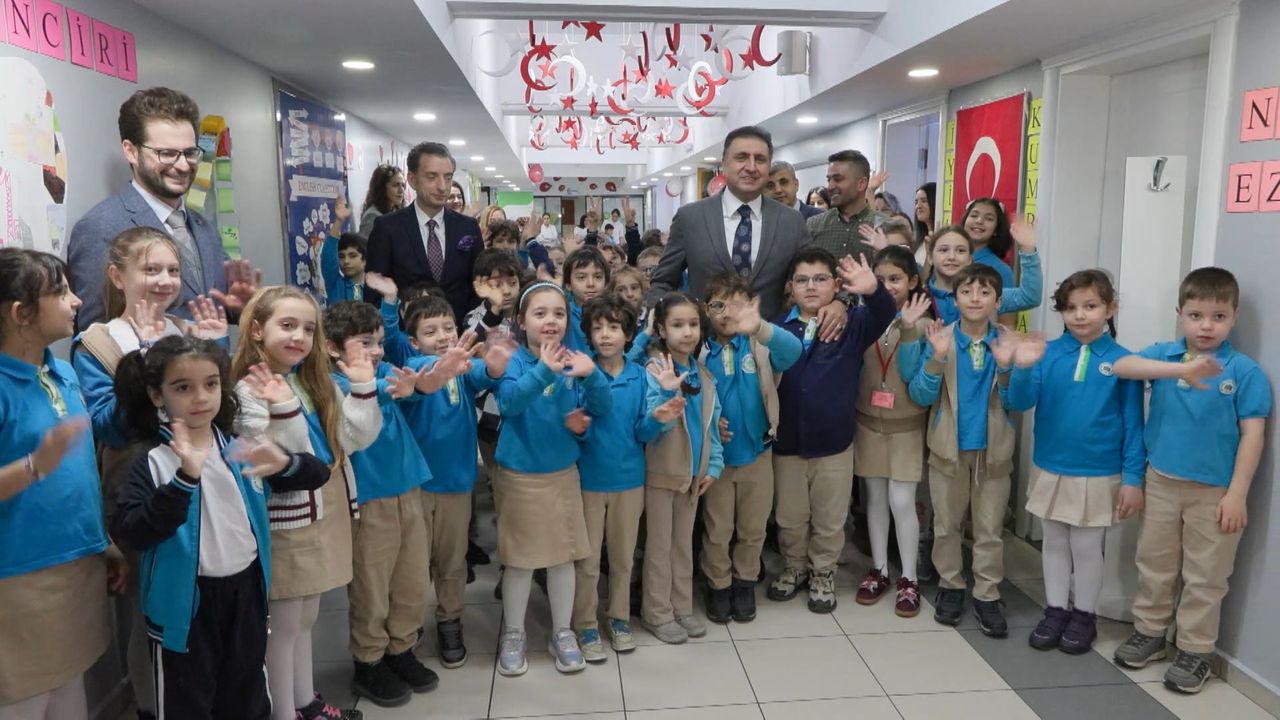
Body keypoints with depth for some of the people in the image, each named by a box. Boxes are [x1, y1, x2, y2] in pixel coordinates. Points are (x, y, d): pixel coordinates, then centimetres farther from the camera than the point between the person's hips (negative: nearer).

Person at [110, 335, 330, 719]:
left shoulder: (240, 449, 1)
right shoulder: (152, 462, -11)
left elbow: (318, 474, 2)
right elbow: (127, 532, -22)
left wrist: (284, 463, -21)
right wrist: (185, 480, -33)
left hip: (246, 589, 4)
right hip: (187, 599, -4)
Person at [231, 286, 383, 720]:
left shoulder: (319, 382, 9)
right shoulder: (251, 390, -14)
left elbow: (357, 439, 6)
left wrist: (363, 389, -5)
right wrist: (282, 409, -34)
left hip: (327, 511, 7)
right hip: (287, 518, -7)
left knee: (305, 618, 20)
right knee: (283, 623, 5)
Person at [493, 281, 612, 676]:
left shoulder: (573, 361, -5)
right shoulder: (514, 360, -14)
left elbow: (603, 408, -11)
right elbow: (508, 402, -32)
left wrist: (592, 374, -30)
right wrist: (543, 370, -47)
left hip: (564, 473, 3)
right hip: (520, 475, -3)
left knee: (564, 555, 13)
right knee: (520, 558, 9)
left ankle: (562, 633, 30)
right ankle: (513, 635, 28)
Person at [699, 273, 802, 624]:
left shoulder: (760, 346, -10)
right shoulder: (699, 352, -8)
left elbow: (794, 351, -32)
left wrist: (758, 328, -50)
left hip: (757, 453, 1)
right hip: (716, 456, 0)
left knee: (753, 528, 15)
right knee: (717, 529, 12)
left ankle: (745, 584, 36)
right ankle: (718, 586, 32)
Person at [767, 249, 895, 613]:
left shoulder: (852, 323, -5)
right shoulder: (778, 327, -6)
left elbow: (883, 314, -24)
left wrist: (872, 290, -45)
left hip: (834, 442, 0)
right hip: (786, 442, 1)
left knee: (829, 520, 15)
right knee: (790, 518, 17)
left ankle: (823, 574, 37)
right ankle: (795, 567, 40)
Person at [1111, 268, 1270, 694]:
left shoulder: (1245, 371, -9)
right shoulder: (1165, 355, -3)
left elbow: (1253, 435, -8)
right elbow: (1122, 366, -22)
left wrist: (1237, 494, -12)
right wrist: (1179, 369, -35)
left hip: (1215, 491, -2)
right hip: (1161, 482, 3)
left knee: (1205, 577, 10)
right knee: (1154, 565, 16)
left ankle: (1195, 651, 25)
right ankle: (1149, 633, 33)